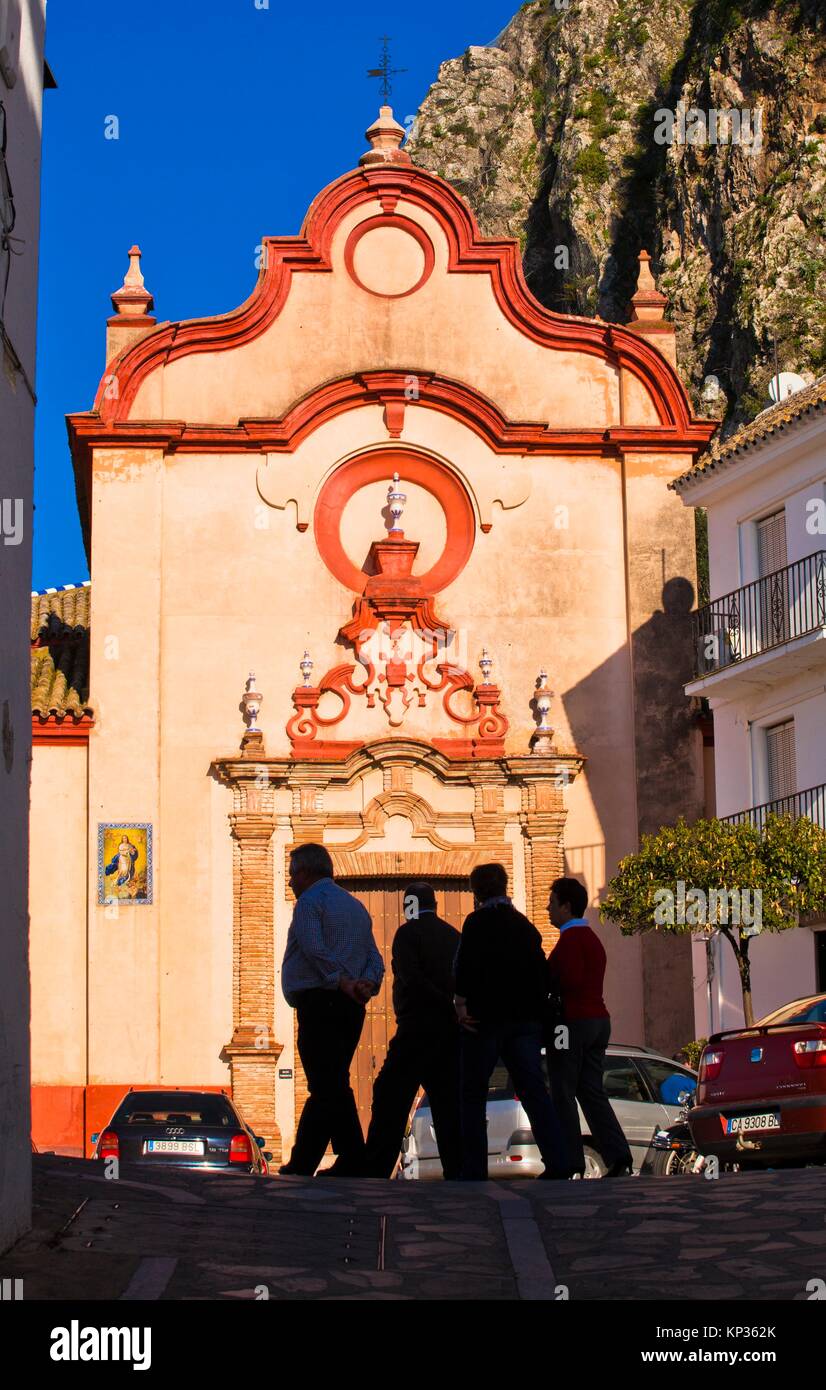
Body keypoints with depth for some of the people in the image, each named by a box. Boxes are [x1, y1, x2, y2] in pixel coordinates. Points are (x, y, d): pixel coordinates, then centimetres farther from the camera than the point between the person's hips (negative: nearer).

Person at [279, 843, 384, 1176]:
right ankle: (351, 1162, 9)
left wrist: (342, 983, -18)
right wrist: (367, 985, -2)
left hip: (320, 1002, -8)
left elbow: (315, 950, -19)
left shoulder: (309, 902, -3)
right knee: (334, 1087, 13)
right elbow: (375, 959, 14)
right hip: (351, 1009, 8)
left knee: (326, 1089, -12)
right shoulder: (356, 906, 23)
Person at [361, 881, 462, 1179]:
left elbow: (412, 978, -17)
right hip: (451, 1030, 6)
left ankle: (375, 1168, -10)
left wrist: (449, 1004, -15)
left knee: (391, 1097, -5)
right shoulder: (453, 935, 13)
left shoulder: (408, 933, -5)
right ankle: (458, 1169, 4)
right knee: (447, 1100, 8)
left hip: (418, 1027, -6)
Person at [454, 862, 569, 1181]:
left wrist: (461, 1002, -14)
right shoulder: (525, 925, 17)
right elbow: (542, 972, 18)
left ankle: (474, 1170, 1)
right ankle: (557, 1162, -13)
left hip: (486, 1019, -5)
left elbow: (466, 964, -17)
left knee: (473, 1095, 4)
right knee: (534, 1091, -1)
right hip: (525, 1020, 5)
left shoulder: (477, 921, -3)